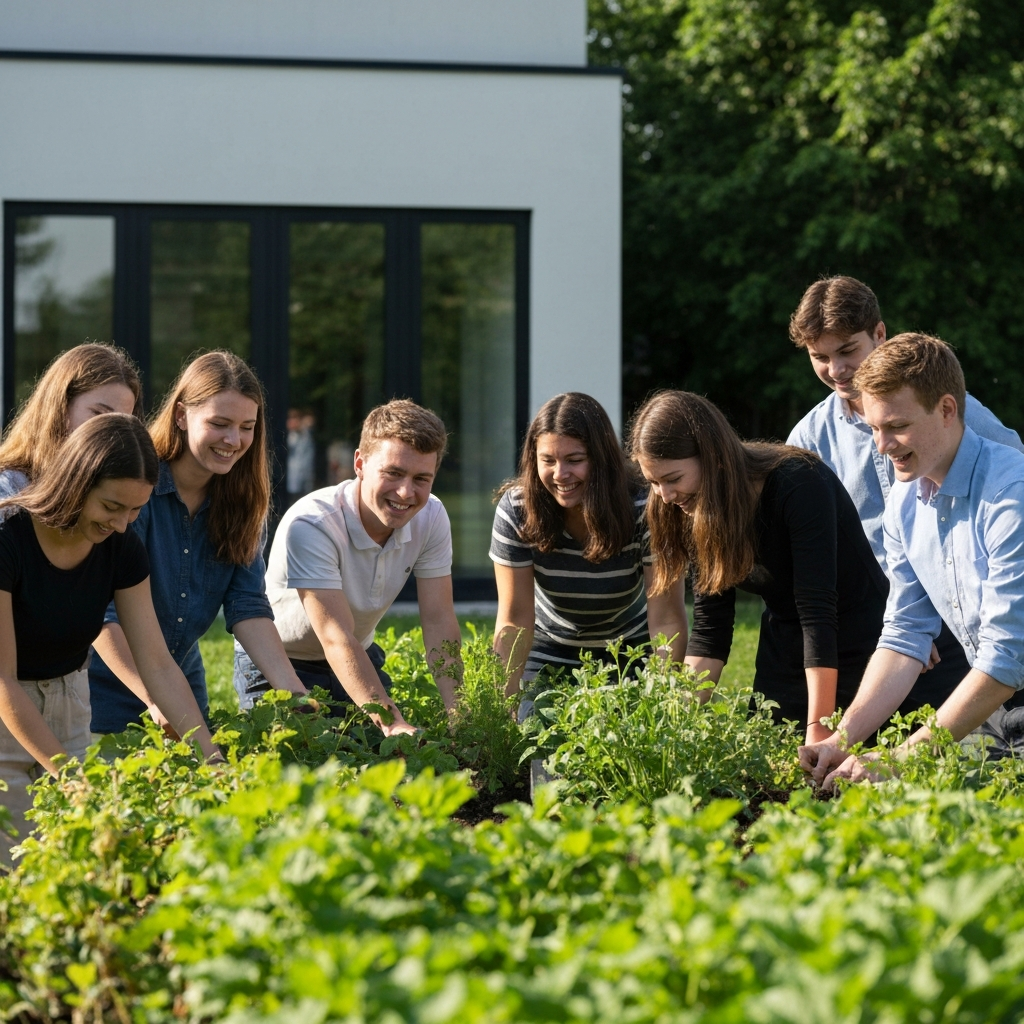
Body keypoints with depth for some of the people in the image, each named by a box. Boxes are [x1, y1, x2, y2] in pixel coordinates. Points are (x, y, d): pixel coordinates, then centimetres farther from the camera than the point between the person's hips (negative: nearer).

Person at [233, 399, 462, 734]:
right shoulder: (310, 526, -34)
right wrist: (393, 724, -50)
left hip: (360, 659, 5)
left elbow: (438, 621, -16)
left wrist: (456, 712, -32)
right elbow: (337, 639, -40)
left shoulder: (431, 518, -15)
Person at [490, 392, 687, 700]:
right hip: (549, 655, 1)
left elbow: (666, 620, -27)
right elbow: (515, 621, -20)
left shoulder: (644, 512, -27)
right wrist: (505, 701, -29)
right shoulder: (515, 510, -23)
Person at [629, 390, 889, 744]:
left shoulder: (799, 485, -26)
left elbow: (817, 611, -31)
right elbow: (709, 625, -5)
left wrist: (819, 728, -35)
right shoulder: (698, 512, -7)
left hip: (856, 646, -6)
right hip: (783, 649, 6)